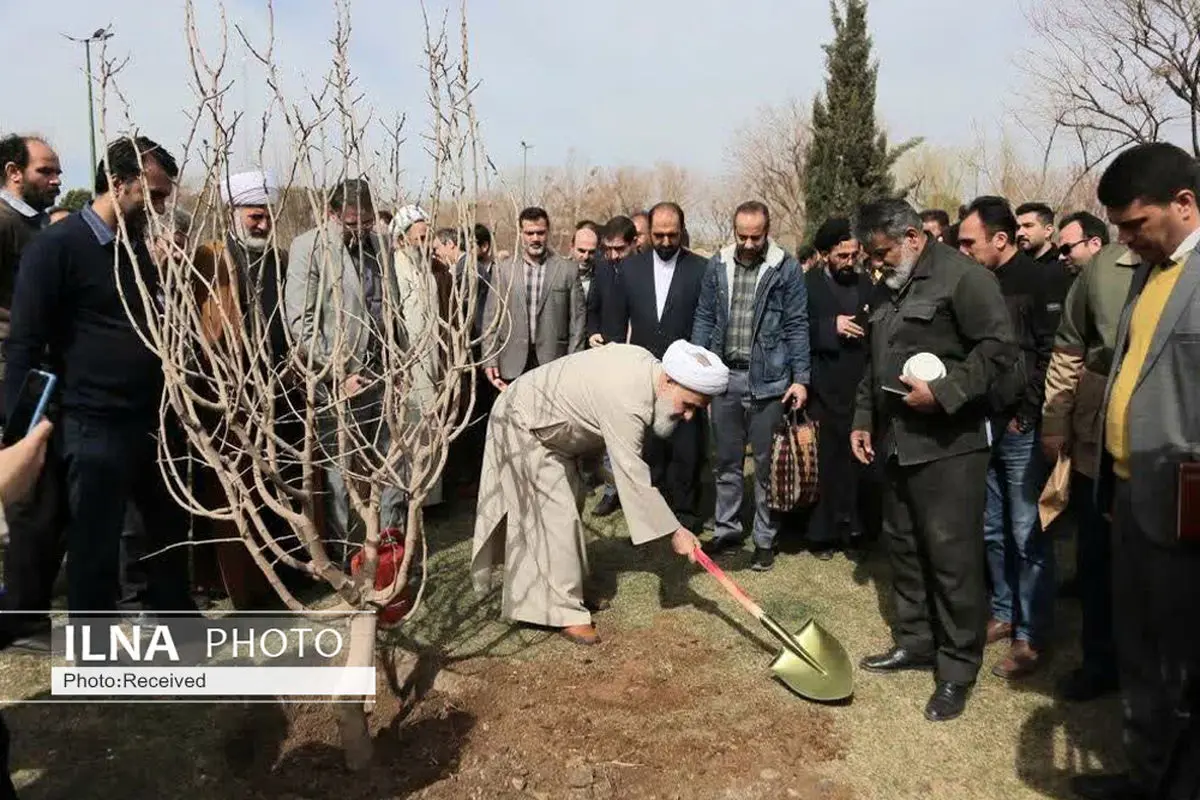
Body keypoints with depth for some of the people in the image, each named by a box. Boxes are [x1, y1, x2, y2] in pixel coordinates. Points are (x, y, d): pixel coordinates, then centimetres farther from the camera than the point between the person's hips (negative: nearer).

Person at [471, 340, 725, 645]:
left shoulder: (646, 363, -10)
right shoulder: (626, 404, -36)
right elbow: (634, 479, -33)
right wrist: (675, 531, -28)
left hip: (546, 425, 10)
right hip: (523, 425, -10)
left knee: (562, 509, 16)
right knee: (554, 515, -9)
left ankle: (564, 591, 29)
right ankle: (564, 611, -1)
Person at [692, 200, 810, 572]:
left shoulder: (786, 268, -4)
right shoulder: (718, 265, 6)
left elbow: (797, 326, -4)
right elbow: (705, 318, 10)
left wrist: (800, 378, -9)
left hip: (767, 379, -3)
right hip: (724, 376, 4)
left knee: (766, 463, 6)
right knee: (726, 462, 14)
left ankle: (765, 538, 18)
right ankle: (727, 530, 27)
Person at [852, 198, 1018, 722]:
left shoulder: (962, 276, -10)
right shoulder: (893, 290, 18)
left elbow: (999, 349, -17)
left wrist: (944, 391, -22)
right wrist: (864, 419, 19)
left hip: (949, 444, -9)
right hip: (897, 441, 9)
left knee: (952, 555, -3)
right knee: (903, 546, 15)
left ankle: (958, 668, 10)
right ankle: (915, 642, 30)